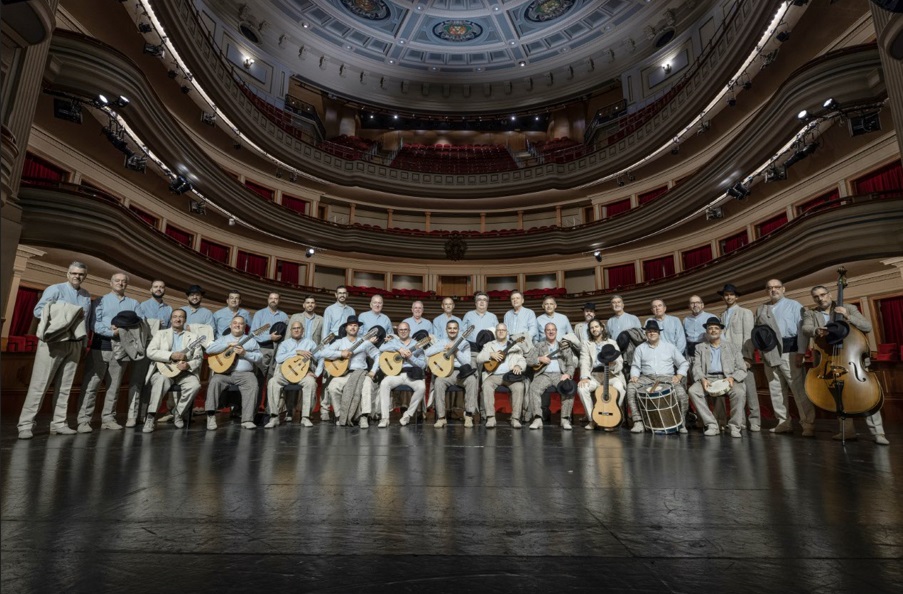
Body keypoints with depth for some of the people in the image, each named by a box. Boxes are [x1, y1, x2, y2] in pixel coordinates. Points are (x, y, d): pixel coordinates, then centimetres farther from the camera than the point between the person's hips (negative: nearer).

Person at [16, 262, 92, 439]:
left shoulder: (87, 296, 14)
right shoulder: (54, 289, -1)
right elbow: (38, 311, -9)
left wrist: (84, 342, 6)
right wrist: (65, 313, -17)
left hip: (74, 345, 5)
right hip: (52, 343, -5)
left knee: (64, 386, 7)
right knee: (39, 384, -4)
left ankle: (58, 423, 11)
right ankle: (26, 424, 1)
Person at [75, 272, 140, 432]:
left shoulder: (133, 304, 14)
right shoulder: (100, 301, 7)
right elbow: (94, 324, -5)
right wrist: (112, 332, -18)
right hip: (101, 346, -2)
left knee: (114, 386, 7)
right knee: (91, 384, -4)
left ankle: (108, 418, 13)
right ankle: (83, 420, 0)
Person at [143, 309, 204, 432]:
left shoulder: (193, 337, 14)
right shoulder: (161, 333, 13)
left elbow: (199, 358, 5)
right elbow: (150, 352, -2)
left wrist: (188, 365, -16)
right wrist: (171, 355, -15)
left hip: (184, 371, 1)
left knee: (195, 385, -29)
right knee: (162, 380, -36)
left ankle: (178, 413, -8)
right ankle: (150, 417, -26)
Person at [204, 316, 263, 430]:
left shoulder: (251, 340, 17)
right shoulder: (223, 338, 18)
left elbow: (259, 358, 7)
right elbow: (209, 350, -1)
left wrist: (245, 353, -10)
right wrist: (229, 344, -9)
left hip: (244, 373, -1)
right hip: (224, 372, 1)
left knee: (253, 386, -30)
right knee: (214, 382, -31)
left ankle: (247, 419, -30)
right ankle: (211, 416, -26)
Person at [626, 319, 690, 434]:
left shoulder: (670, 347, 13)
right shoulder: (640, 348, 14)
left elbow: (683, 364, 12)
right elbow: (635, 366, 10)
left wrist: (678, 376, -6)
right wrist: (634, 376, -11)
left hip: (667, 378, 0)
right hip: (646, 378, 1)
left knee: (681, 393, -29)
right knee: (631, 387, -28)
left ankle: (681, 423, -6)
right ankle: (638, 422, -28)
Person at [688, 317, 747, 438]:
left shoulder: (732, 348, 16)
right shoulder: (700, 347, 17)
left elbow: (742, 369, 7)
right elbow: (696, 367, 5)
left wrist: (732, 377, -15)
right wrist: (702, 379, -17)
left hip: (728, 378, 0)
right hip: (708, 379, 1)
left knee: (739, 392, -33)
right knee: (693, 391, -29)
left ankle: (735, 426, -15)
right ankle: (712, 425, -20)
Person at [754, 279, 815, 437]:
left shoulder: (794, 305, 5)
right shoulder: (761, 309, 16)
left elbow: (802, 330, -3)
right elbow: (757, 331, 20)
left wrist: (800, 353, -11)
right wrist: (759, 337, -3)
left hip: (789, 352, -4)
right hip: (770, 354, 5)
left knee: (799, 389, -6)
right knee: (776, 390, 7)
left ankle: (808, 425, -1)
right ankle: (784, 423, 16)